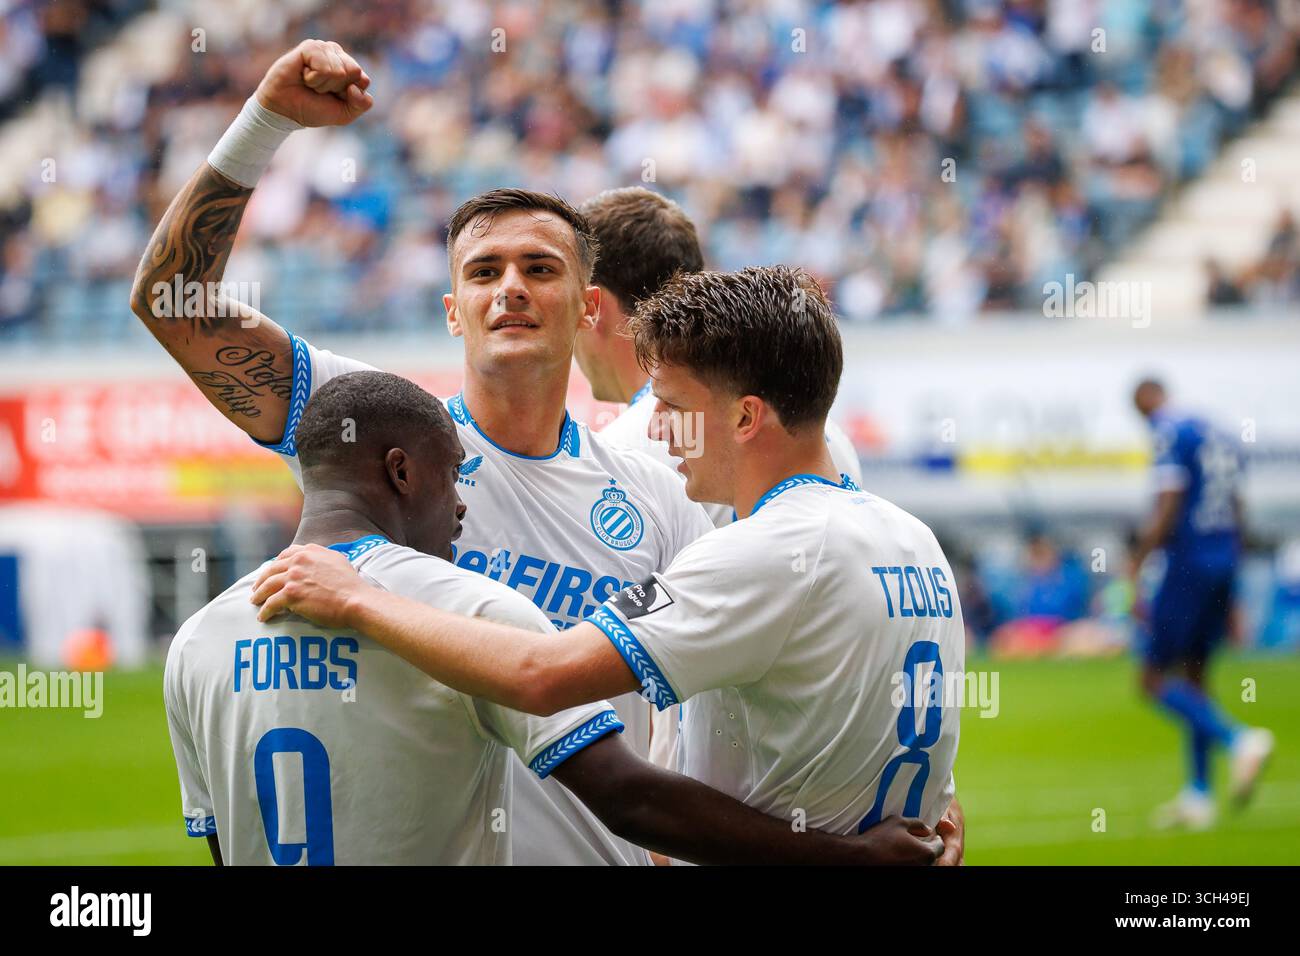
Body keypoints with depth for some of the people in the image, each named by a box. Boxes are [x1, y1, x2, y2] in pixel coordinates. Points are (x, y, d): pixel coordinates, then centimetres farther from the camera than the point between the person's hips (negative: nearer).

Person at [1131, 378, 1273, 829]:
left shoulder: (1170, 434, -10)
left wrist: (1133, 572, -15)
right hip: (1224, 566, 8)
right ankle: (1198, 796, 12)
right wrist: (1231, 599, 25)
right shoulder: (1217, 436, 16)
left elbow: (1166, 510, -18)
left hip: (1188, 566, -8)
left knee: (1155, 681, -4)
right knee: (1193, 677, 15)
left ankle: (1239, 740, -21)